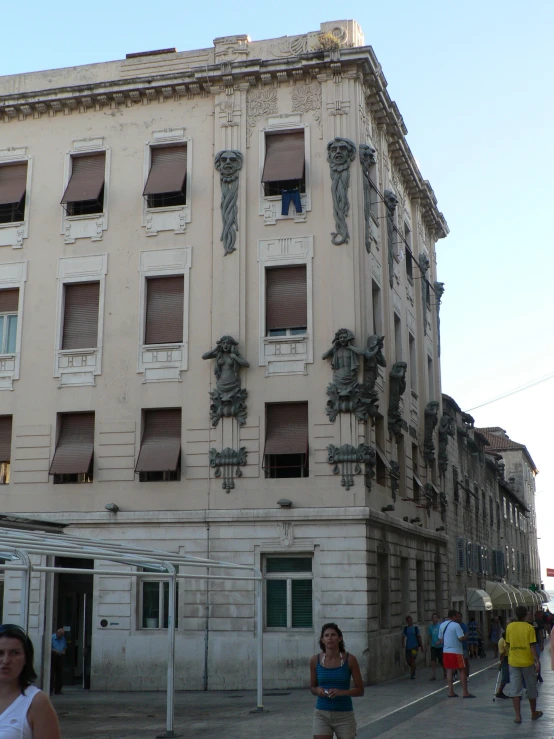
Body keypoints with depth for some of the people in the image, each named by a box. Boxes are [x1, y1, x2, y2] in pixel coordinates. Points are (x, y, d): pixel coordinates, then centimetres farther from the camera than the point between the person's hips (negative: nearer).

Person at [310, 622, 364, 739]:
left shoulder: (349, 659, -6)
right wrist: (318, 690, -11)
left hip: (344, 715, -1)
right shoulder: (315, 660, -1)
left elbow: (360, 690, -2)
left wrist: (341, 692, -19)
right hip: (322, 714, 1)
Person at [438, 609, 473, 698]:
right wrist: (466, 637, 1)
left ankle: (451, 692, 9)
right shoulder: (456, 625, -14)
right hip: (456, 651, -6)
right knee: (462, 671, 1)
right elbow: (461, 638, -18)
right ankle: (465, 692, 0)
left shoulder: (442, 625, 8)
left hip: (446, 651, 6)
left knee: (449, 671, 10)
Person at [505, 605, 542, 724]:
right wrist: (537, 661, -11)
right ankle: (534, 713, 29)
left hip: (513, 662, 2)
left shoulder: (510, 627, 0)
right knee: (531, 688, 15)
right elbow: (533, 646, -13)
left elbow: (508, 643, 9)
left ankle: (518, 716, -6)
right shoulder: (529, 627, -9)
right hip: (527, 662, -2)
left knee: (515, 689, 2)